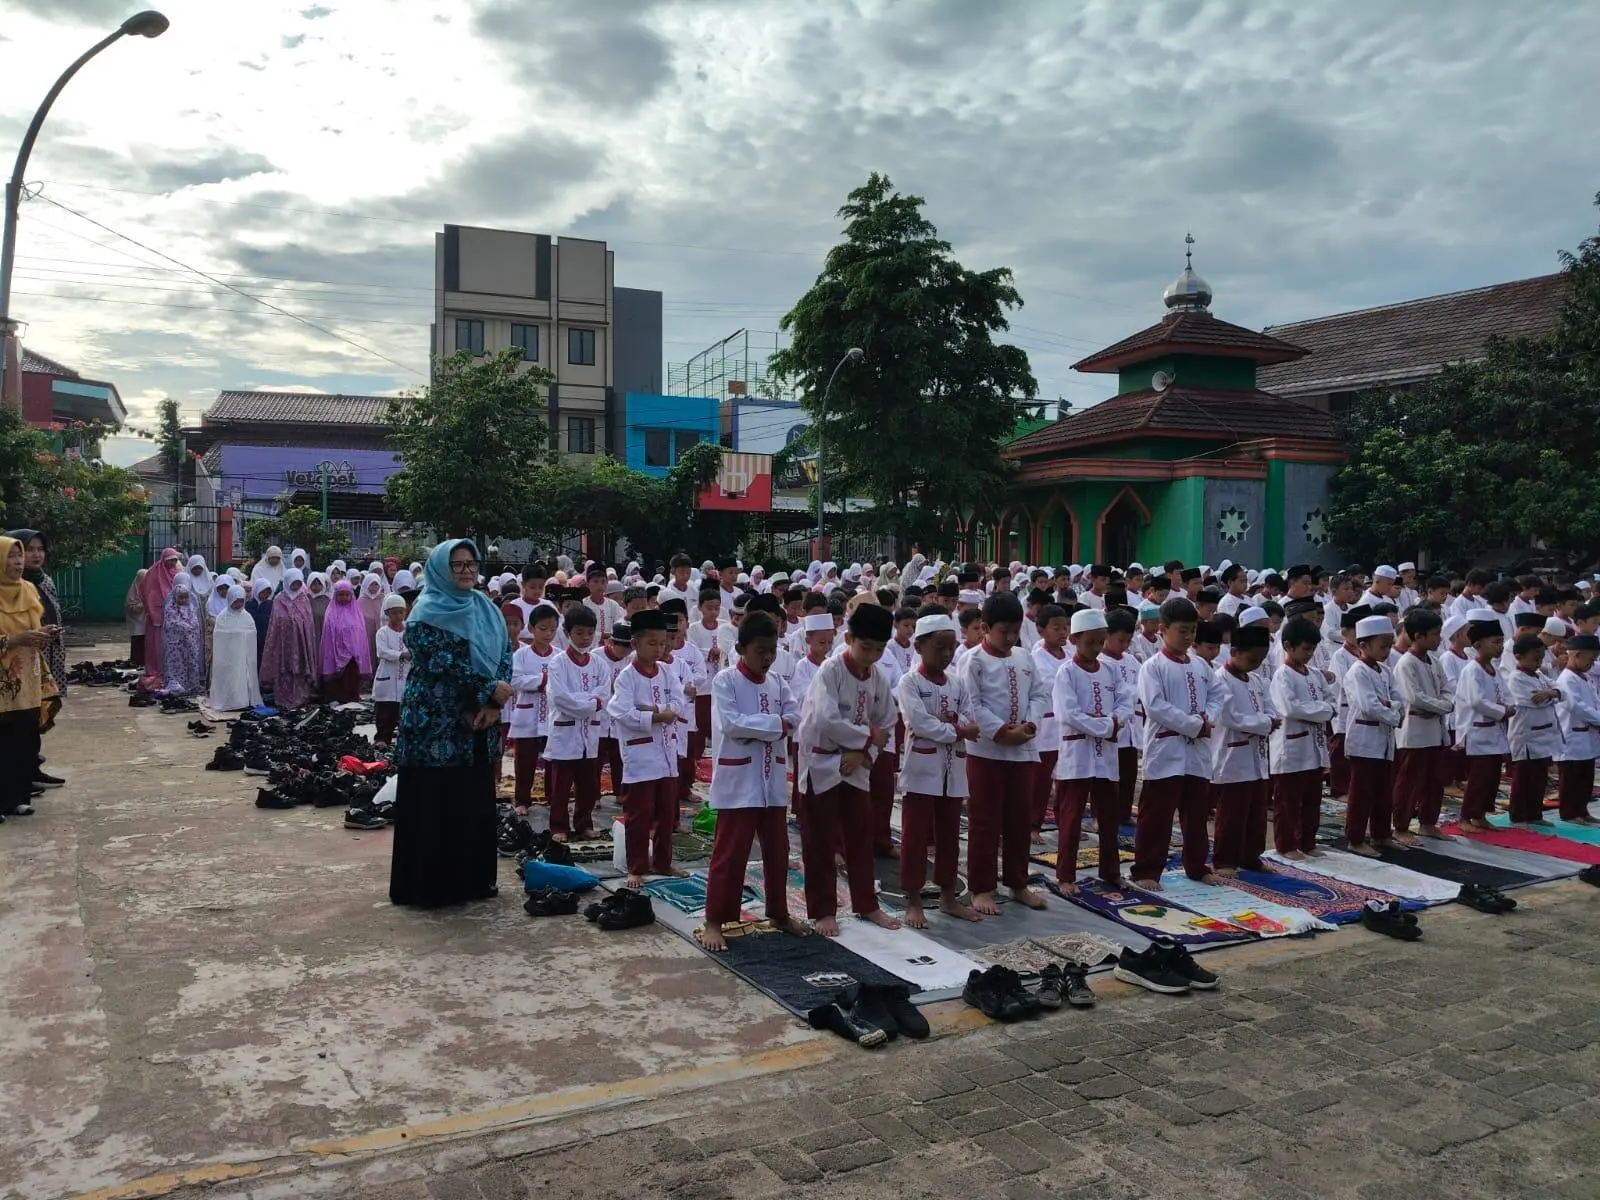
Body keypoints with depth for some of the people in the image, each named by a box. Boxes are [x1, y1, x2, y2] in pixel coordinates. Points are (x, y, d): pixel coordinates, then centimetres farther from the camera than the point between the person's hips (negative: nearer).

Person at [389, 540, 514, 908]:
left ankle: (474, 878, 22)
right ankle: (429, 885, 9)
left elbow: (504, 653, 5)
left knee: (477, 803, 11)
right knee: (435, 805, 0)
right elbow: (444, 665, -18)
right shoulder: (427, 612, -9)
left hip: (478, 724, 6)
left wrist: (493, 704, -9)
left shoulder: (485, 608, 11)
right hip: (436, 725, -6)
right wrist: (491, 691, -15)